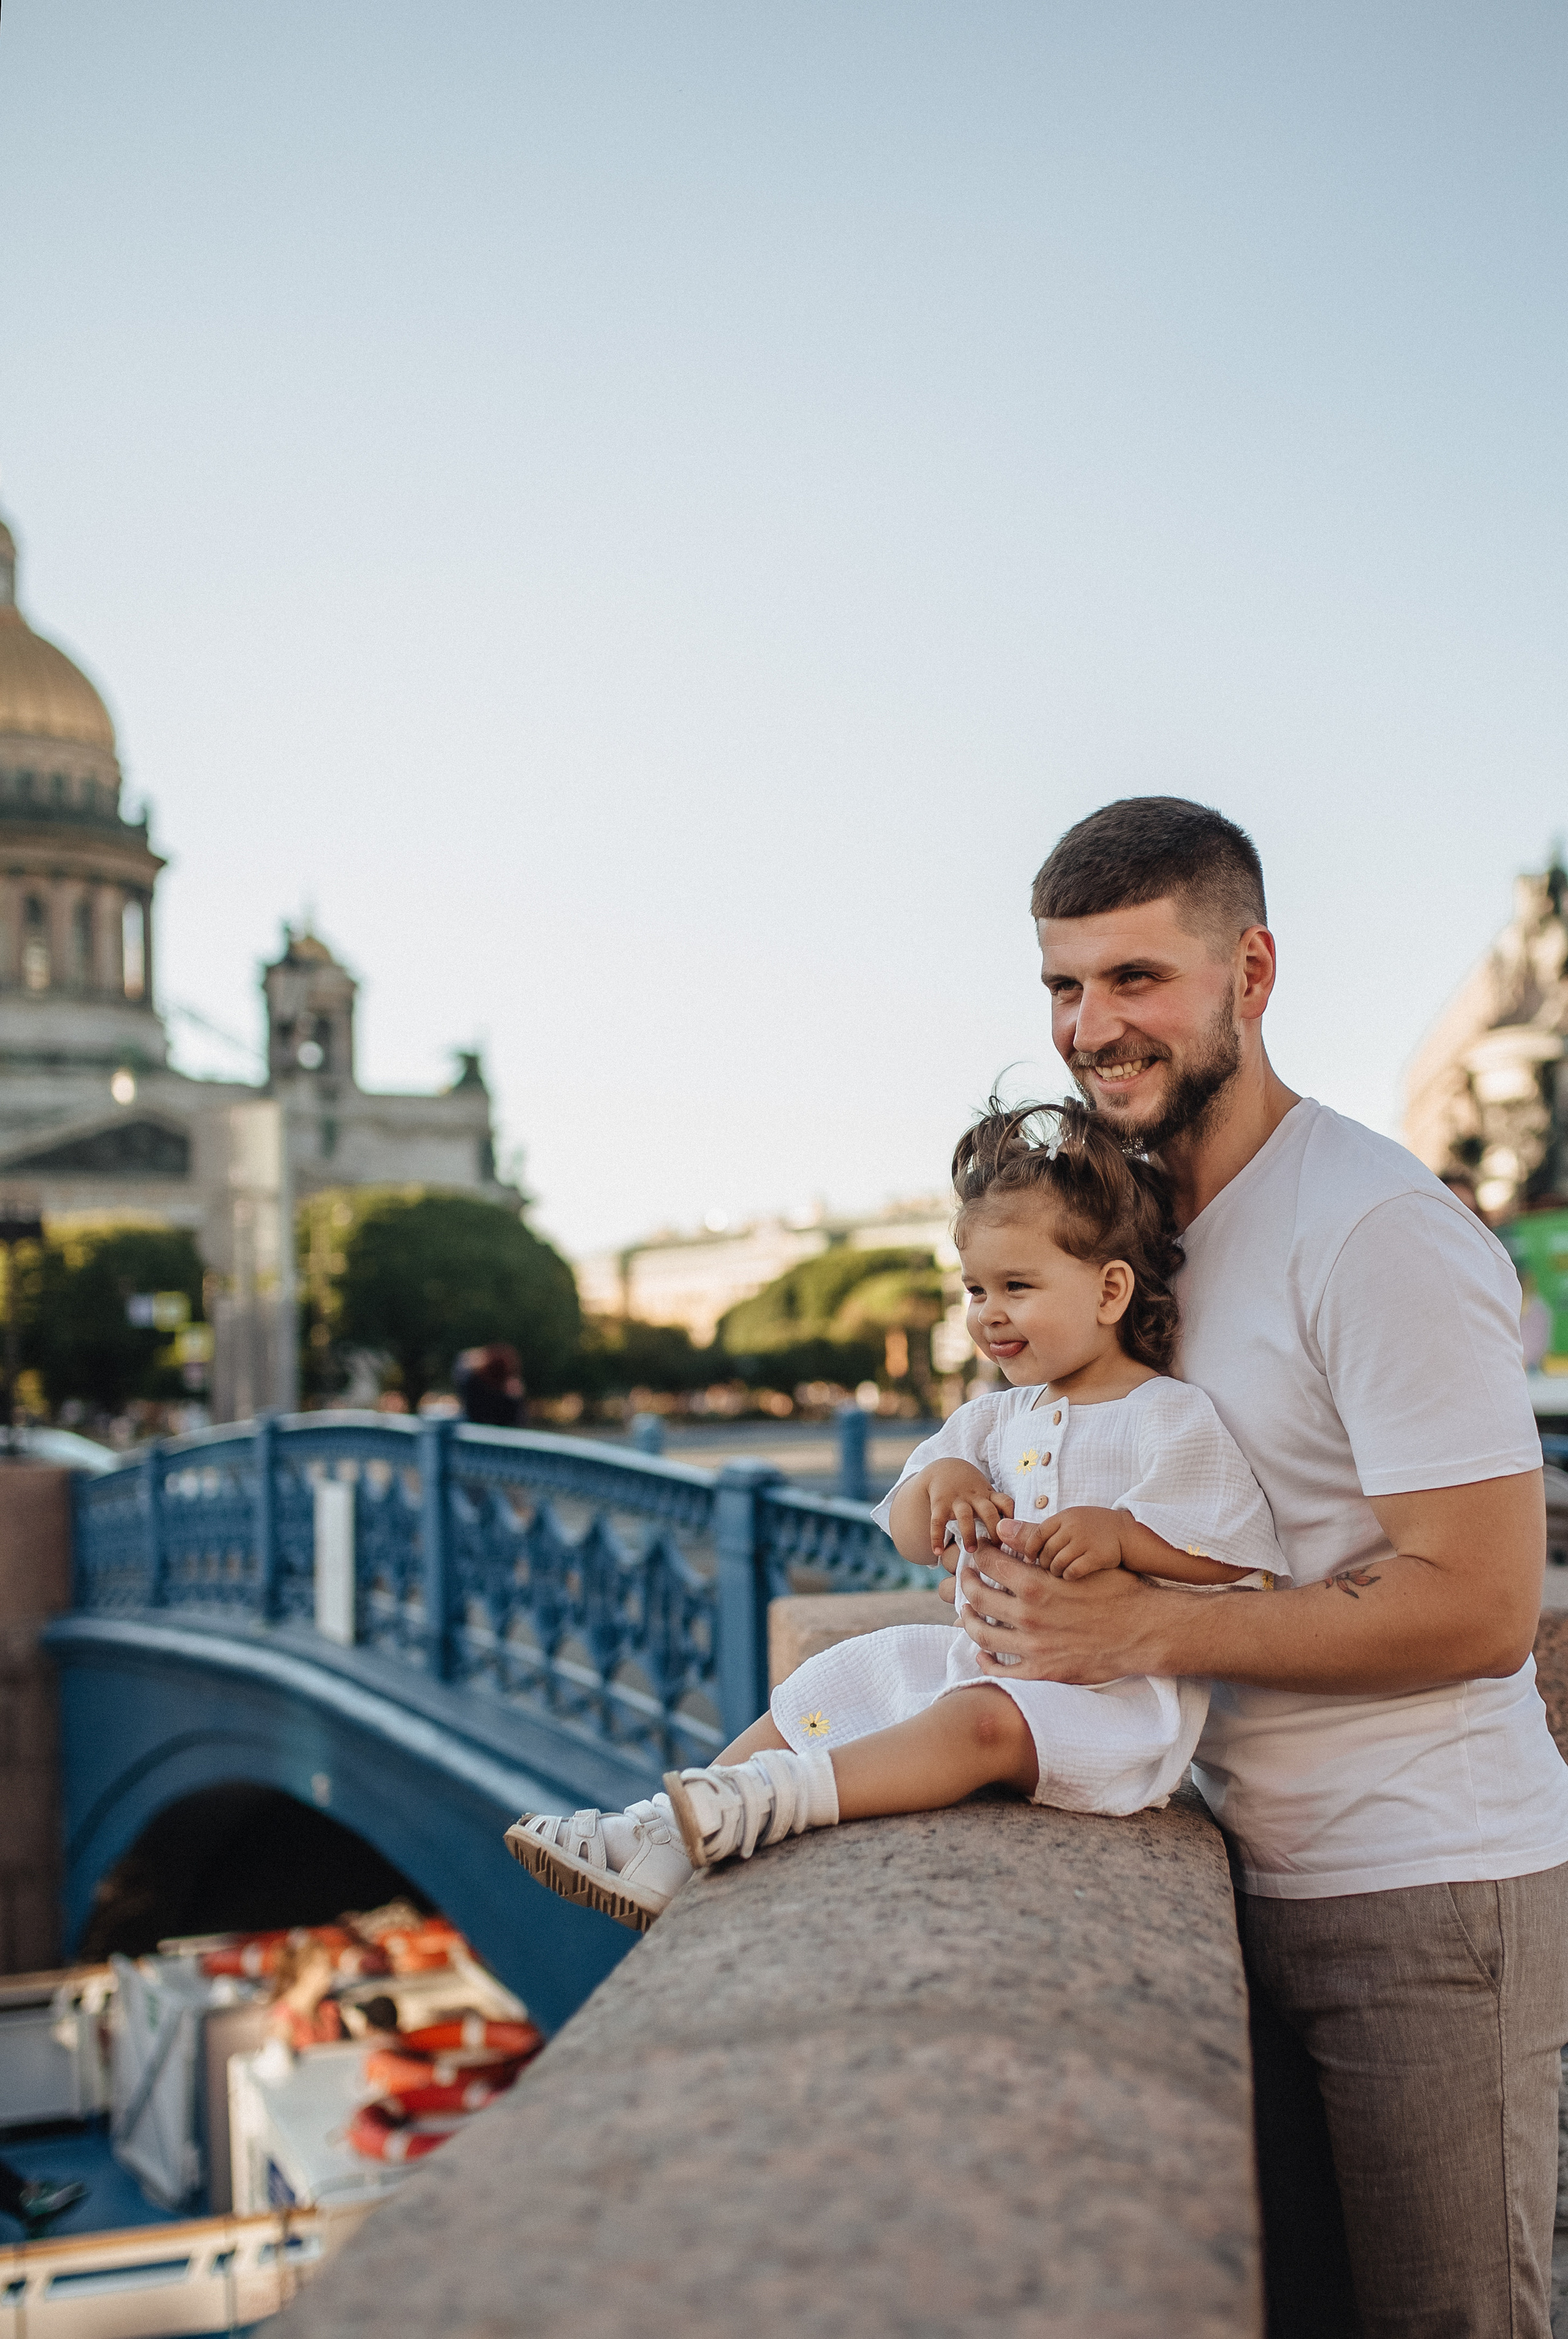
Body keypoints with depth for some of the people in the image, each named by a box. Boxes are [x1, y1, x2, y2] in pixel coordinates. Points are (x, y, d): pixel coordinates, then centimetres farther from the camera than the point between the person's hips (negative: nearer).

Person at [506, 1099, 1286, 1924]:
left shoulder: (1174, 1418, -7)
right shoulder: (996, 1419, 15)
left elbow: (1247, 1565, -12)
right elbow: (912, 1538, 16)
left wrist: (1120, 1533, -25)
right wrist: (939, 1479, -8)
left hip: (1113, 1691, -7)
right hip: (992, 1659, 8)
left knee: (978, 1722, -36)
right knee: (822, 1692, -1)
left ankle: (776, 1797, -49)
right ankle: (663, 1836, -9)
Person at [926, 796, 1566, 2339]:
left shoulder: (1379, 1231, -18)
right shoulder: (1145, 1220, 9)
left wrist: (1142, 1629, -23)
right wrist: (1021, 1541, -2)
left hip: (1425, 1892, -7)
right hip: (1263, 1867, 8)